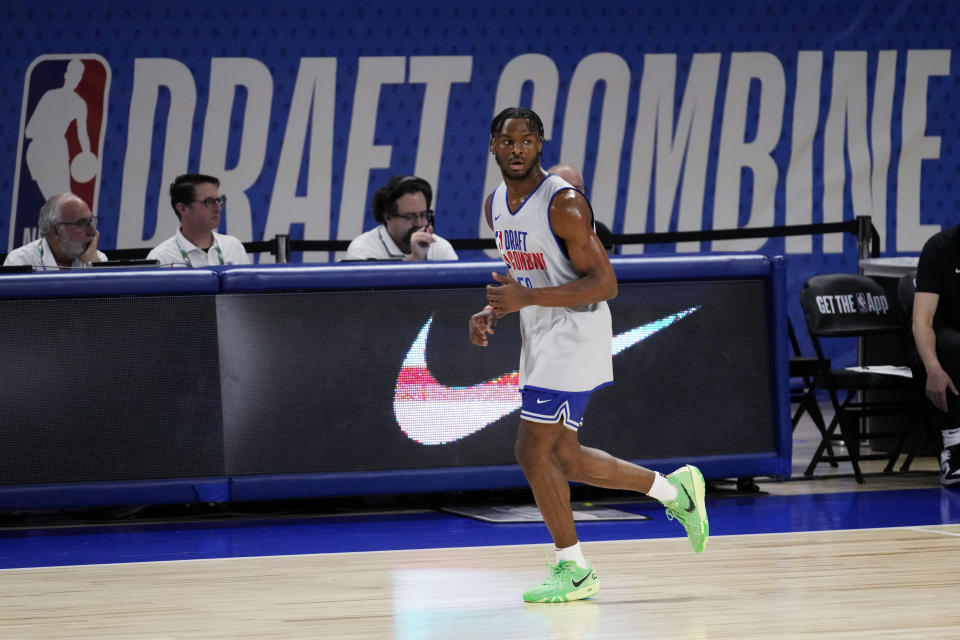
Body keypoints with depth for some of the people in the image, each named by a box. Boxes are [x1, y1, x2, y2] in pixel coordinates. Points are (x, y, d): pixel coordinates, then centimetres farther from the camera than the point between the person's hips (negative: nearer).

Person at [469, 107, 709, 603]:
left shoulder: (564, 204, -19)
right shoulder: (495, 204, 7)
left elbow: (605, 284, -21)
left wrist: (528, 298, -29)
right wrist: (493, 311, 3)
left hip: (574, 335, -9)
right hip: (539, 338, 9)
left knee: (533, 451, -9)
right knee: (560, 457, 13)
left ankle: (573, 570, 3)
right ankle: (674, 490, 28)